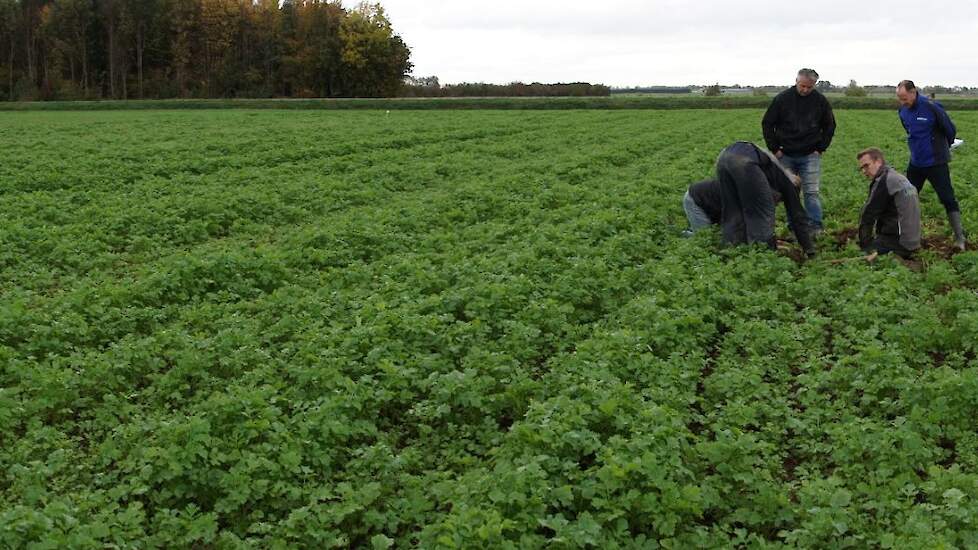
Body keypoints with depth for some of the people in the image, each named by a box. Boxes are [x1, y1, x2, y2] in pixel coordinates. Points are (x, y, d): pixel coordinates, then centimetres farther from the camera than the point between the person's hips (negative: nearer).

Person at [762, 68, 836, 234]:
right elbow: (767, 123, 2)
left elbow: (830, 126, 12)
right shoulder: (782, 99, -5)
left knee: (811, 192, -5)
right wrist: (774, 149, -2)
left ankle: (816, 227, -2)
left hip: (810, 156, 0)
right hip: (786, 155, 0)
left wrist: (821, 148, 3)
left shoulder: (820, 101, -1)